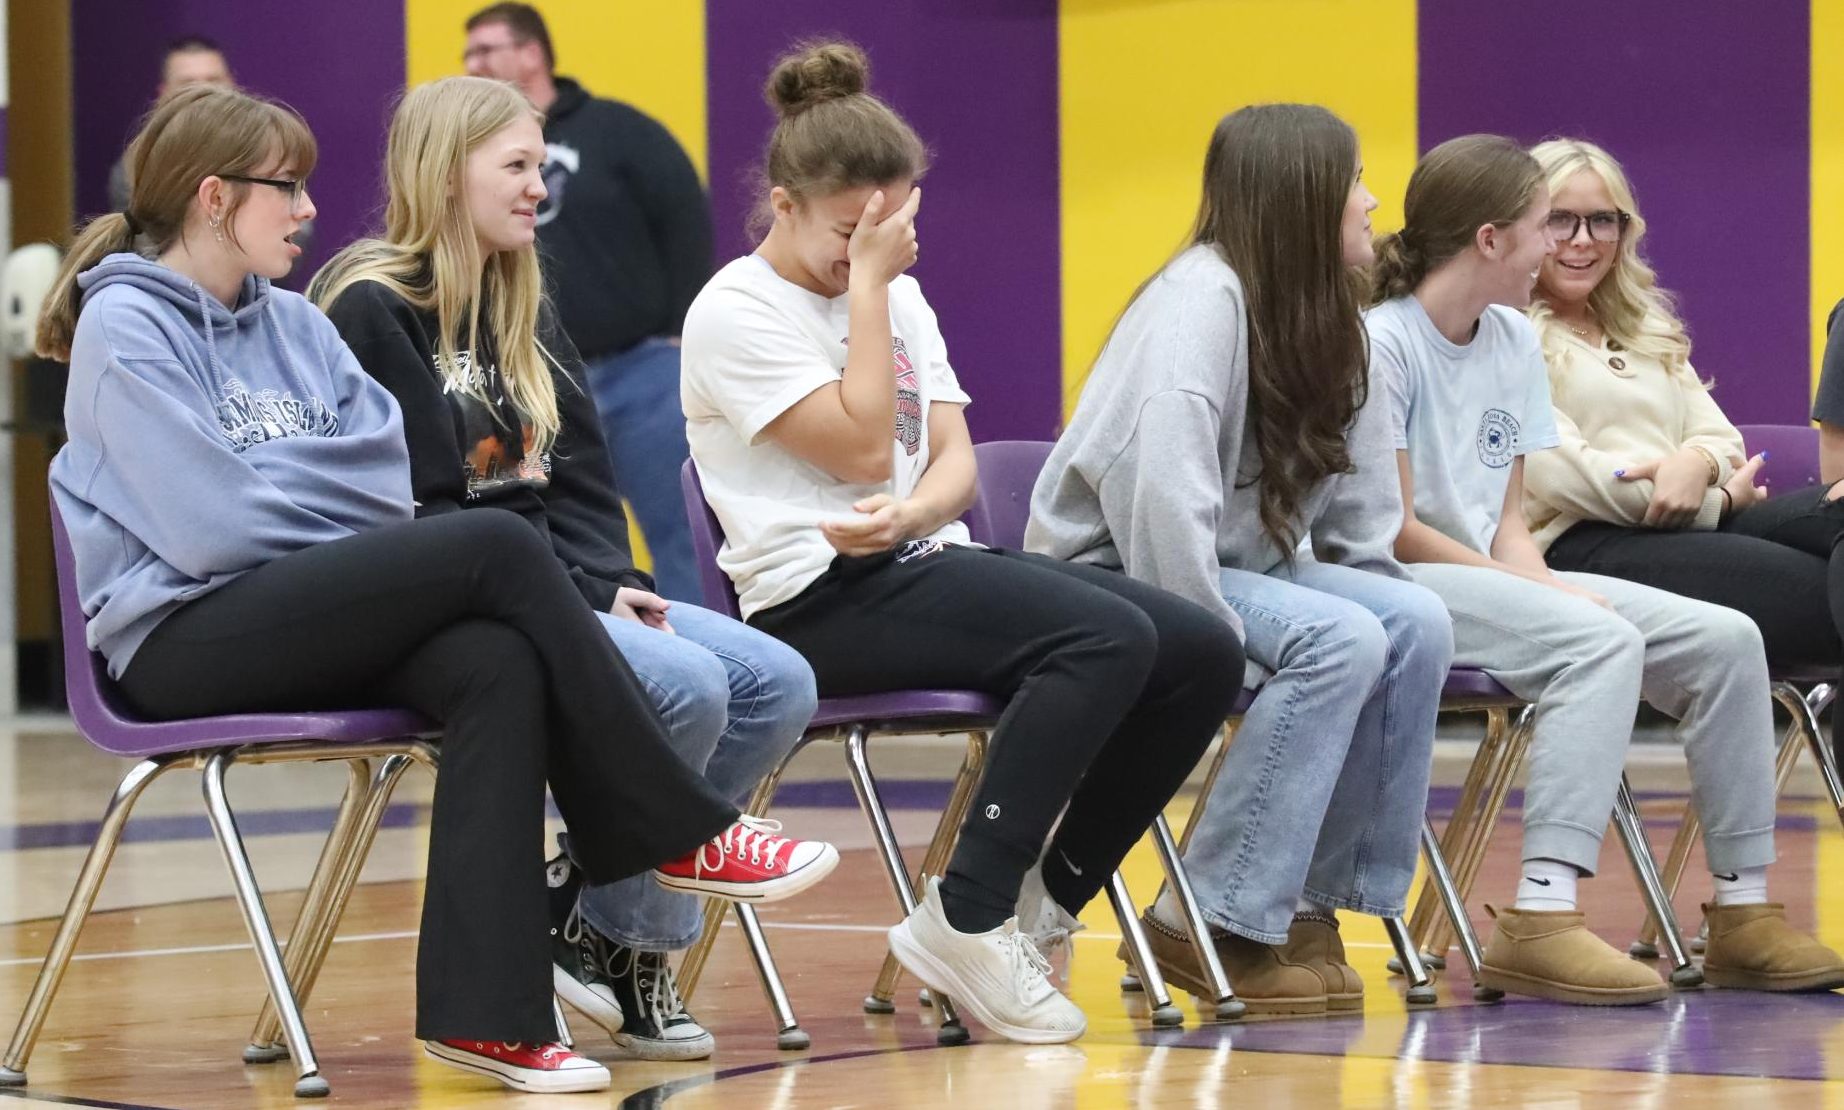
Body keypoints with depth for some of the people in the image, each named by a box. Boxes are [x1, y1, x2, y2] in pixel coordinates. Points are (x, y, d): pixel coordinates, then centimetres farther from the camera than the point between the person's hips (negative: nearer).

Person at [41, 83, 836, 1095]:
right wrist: (328, 499, 0)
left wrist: (263, 474, -8)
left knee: (499, 665, -26)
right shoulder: (126, 327, -5)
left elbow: (390, 479, 7)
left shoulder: (292, 324, 17)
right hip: (181, 637, -7)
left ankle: (482, 1012, -32)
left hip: (310, 614, 7)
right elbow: (205, 527, -15)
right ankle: (680, 833, -12)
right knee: (497, 547, -23)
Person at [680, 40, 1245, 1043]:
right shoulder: (735, 313, -6)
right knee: (1108, 638, -29)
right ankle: (966, 924, -24)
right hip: (823, 601, -8)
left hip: (925, 564, 8)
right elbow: (862, 445, -14)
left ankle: (1044, 902, 2)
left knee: (1202, 653, -9)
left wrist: (909, 516, -15)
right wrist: (866, 282, -10)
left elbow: (953, 462, 9)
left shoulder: (901, 300, 18)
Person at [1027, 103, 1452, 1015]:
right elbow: (1165, 498, -28)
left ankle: (1312, 901, -8)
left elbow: (1359, 522, 12)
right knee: (1340, 640, -28)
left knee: (1415, 622, -14)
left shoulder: (1328, 324, 9)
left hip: (1238, 566, 8)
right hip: (1113, 574, -8)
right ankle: (1213, 925, -21)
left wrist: (1379, 597, -4)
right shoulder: (1202, 300, -18)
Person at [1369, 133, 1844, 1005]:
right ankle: (1540, 924, -40)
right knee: (1601, 642, -33)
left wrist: (1543, 581, -10)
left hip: (1489, 576, 8)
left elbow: (1507, 522, 11)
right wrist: (1543, 592, -16)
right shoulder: (1382, 342, -11)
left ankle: (1742, 912, 1)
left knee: (1725, 640, -5)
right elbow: (1396, 531, -15)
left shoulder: (1513, 340, 14)